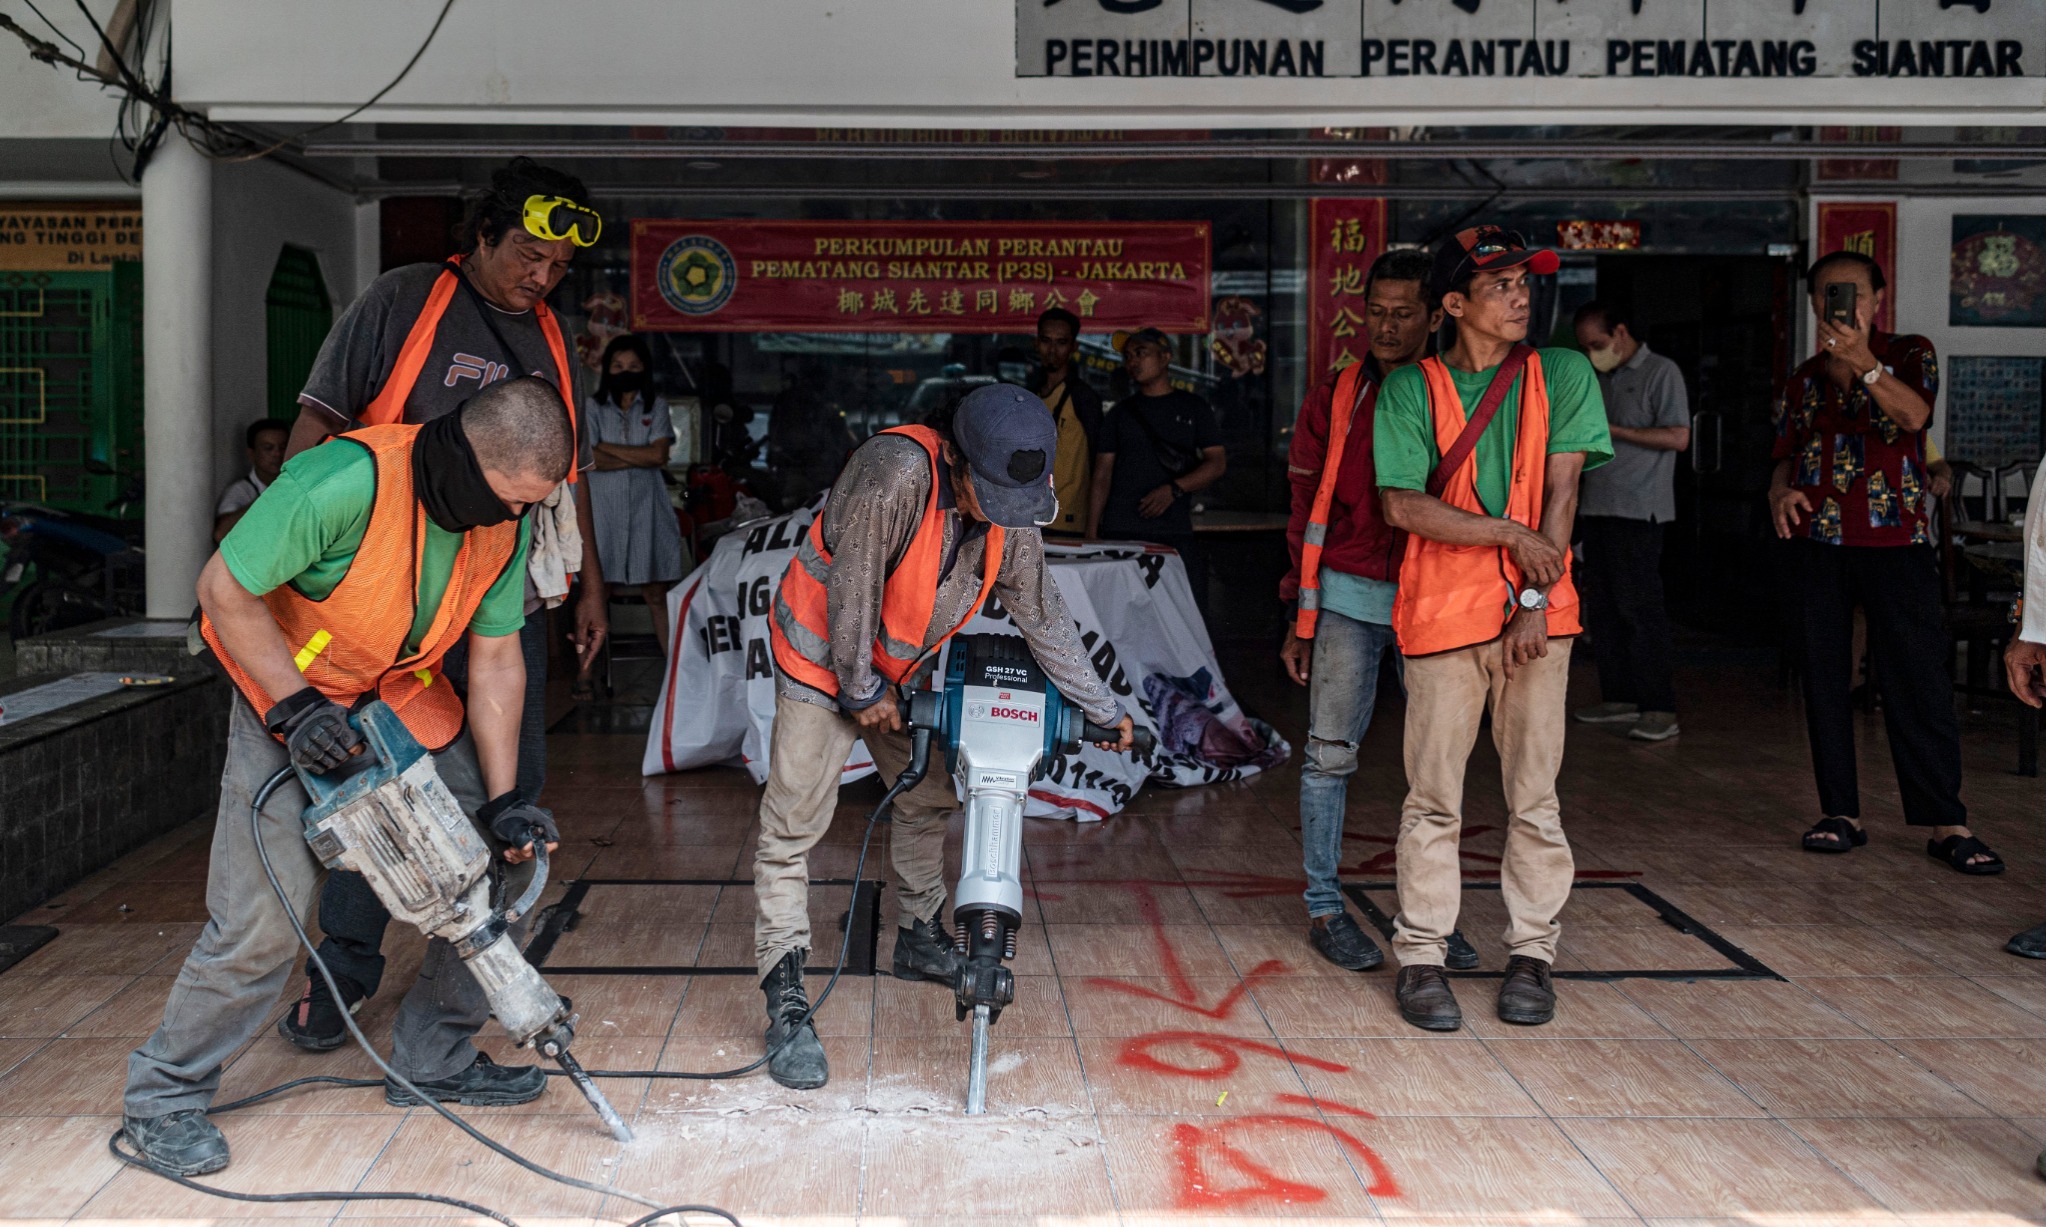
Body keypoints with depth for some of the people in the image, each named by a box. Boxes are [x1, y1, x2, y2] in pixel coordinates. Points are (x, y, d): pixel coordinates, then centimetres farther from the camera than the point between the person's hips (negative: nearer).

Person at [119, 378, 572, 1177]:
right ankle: (164, 1096, 8)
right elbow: (225, 592, -22)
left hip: (407, 698, 6)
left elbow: (496, 661, -5)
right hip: (286, 691, -6)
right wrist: (295, 705, -26)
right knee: (267, 909, -12)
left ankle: (434, 1061, 16)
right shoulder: (345, 483, -33)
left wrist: (502, 801, -9)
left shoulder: (505, 519, -12)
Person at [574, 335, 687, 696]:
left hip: (645, 508, 1)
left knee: (657, 594, 2)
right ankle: (584, 672, 1)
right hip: (603, 508, -1)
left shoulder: (657, 408, 9)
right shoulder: (593, 408, 5)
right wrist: (640, 458, -8)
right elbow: (588, 460, -9)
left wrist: (609, 448, -6)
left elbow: (659, 454, -6)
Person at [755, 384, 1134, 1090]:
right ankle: (785, 1004, -6)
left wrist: (1104, 709, 5)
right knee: (793, 826, -9)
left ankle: (919, 940, 38)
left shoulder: (1012, 517, -12)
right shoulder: (895, 473, -35)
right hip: (823, 658, -7)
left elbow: (1044, 618, 0)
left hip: (903, 672, 7)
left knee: (928, 799, 18)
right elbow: (851, 588, -28)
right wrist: (861, 691, -18)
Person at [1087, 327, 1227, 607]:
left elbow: (1218, 463, 4)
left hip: (1175, 534, -1)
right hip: (1120, 533, 1)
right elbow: (1101, 477, 10)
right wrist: (1091, 534, 0)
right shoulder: (1120, 413, 14)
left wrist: (1174, 489, -12)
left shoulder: (1193, 408, 12)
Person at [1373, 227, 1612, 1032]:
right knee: (1433, 796, 2)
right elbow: (1403, 506, -6)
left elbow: (1561, 495, 1)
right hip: (1442, 611, -1)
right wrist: (1509, 533, -13)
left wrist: (1536, 599, -6)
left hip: (1536, 612, 1)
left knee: (1534, 796, 5)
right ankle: (1421, 958, 12)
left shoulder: (1563, 375, 7)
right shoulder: (1410, 389, 4)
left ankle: (1531, 955, 17)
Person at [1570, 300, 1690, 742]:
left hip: (1638, 510, -8)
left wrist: (1611, 429, -14)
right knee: (1602, 609, 8)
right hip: (1597, 507, 8)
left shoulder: (1661, 372, -3)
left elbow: (1678, 437, -12)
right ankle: (1619, 698, 16)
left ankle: (1660, 709, -7)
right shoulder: (1600, 379, 18)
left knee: (1639, 607, -10)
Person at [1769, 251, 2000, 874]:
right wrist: (1781, 491, -3)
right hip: (1817, 541, 4)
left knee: (1919, 681, -6)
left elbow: (1914, 413, -15)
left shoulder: (1909, 354, 5)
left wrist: (1861, 360, -27)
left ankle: (1946, 823, -1)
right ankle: (1840, 812, 12)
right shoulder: (1804, 377, 15)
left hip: (1895, 538, -3)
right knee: (1824, 677, 4)